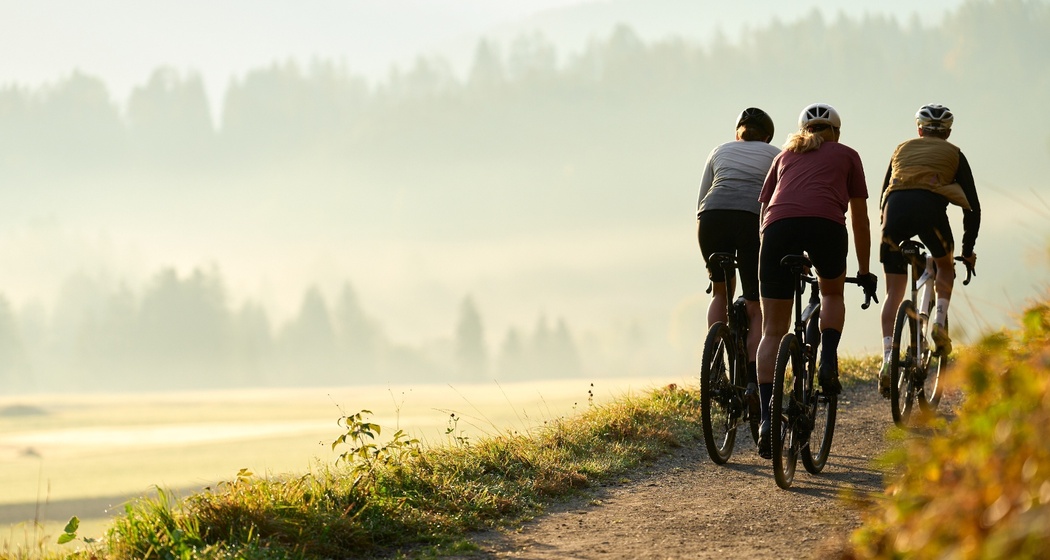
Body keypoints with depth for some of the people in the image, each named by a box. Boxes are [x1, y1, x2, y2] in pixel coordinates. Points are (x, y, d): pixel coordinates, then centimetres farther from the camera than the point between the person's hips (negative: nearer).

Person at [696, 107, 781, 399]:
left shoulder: (720, 151, 29)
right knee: (756, 309, 5)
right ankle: (753, 382, -11)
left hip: (712, 217, 2)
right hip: (754, 218, -2)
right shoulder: (775, 155, 25)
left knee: (721, 292, 25)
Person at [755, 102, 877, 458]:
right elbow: (859, 218, 29)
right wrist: (865, 271, 38)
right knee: (832, 293, 30)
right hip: (826, 224, -1)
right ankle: (828, 363, 7)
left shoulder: (785, 156, 34)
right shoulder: (846, 155, 28)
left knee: (773, 331, 6)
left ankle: (766, 419, -5)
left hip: (778, 226, 1)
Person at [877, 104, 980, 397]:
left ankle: (888, 357, -8)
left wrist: (888, 229, 41)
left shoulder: (902, 150, 33)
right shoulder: (953, 154, 25)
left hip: (895, 208, 2)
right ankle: (940, 320, 5)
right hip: (930, 207, -2)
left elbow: (883, 196, 33)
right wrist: (968, 249, 30)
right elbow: (972, 206, 22)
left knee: (894, 292, 8)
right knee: (945, 267, 28)